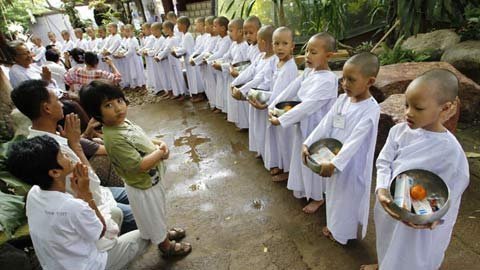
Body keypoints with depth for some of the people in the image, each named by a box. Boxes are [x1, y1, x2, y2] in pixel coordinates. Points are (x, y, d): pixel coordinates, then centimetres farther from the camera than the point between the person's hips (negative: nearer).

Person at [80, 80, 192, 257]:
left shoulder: (122, 122, -6)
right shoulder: (115, 139, -35)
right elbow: (138, 166, -35)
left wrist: (157, 144, -7)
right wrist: (160, 153, -22)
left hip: (152, 179, 9)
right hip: (144, 186, -8)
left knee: (158, 213, 31)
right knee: (152, 218, 18)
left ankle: (164, 233, 57)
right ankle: (167, 246, 42)